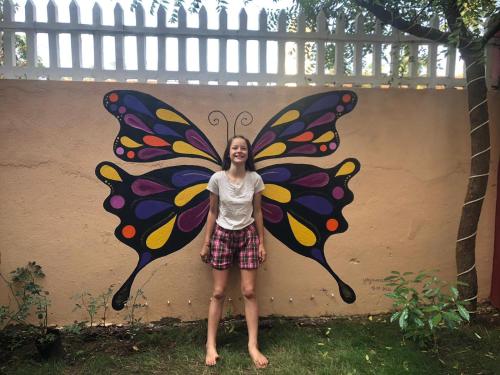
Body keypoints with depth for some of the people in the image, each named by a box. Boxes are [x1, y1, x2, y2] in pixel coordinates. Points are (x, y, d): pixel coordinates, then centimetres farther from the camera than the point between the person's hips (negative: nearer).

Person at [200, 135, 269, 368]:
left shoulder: (255, 179, -5)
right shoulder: (217, 178, -9)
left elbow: (257, 212, 2)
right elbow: (213, 212, -1)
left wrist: (261, 243, 3)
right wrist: (206, 243, 0)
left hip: (247, 236, 1)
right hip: (222, 235, -1)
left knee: (249, 292, 2)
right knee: (218, 292, 4)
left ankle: (253, 346, 14)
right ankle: (211, 345, 18)